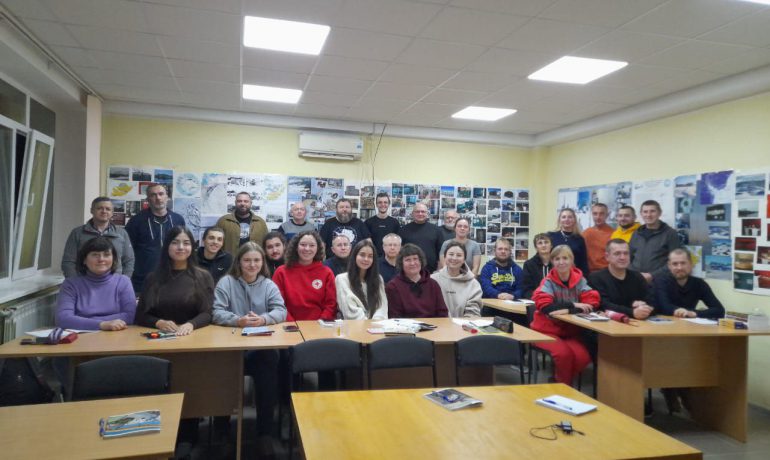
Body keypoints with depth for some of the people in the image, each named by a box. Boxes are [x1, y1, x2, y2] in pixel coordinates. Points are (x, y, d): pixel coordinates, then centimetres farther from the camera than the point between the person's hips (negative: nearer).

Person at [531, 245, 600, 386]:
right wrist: (572, 305, -24)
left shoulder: (579, 280, 2)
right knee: (563, 353, -29)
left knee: (583, 356, -24)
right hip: (547, 331, -2)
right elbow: (544, 305, -20)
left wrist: (566, 310, -24)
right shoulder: (548, 282, -6)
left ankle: (562, 379, 4)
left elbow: (592, 302, -11)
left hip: (571, 332, 3)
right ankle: (562, 385, -1)